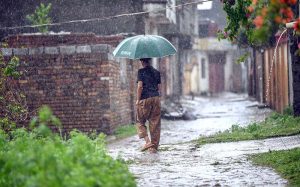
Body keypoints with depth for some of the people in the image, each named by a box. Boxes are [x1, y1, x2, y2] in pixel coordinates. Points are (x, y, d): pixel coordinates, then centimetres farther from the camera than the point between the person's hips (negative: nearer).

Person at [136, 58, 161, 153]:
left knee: (140, 122, 8)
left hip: (145, 99, -4)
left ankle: (147, 141, -10)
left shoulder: (141, 71, -4)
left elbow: (140, 86, -11)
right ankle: (154, 147, 7)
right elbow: (159, 87, 11)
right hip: (156, 98, 5)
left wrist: (138, 100, -5)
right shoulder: (156, 72, 11)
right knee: (155, 123, 6)